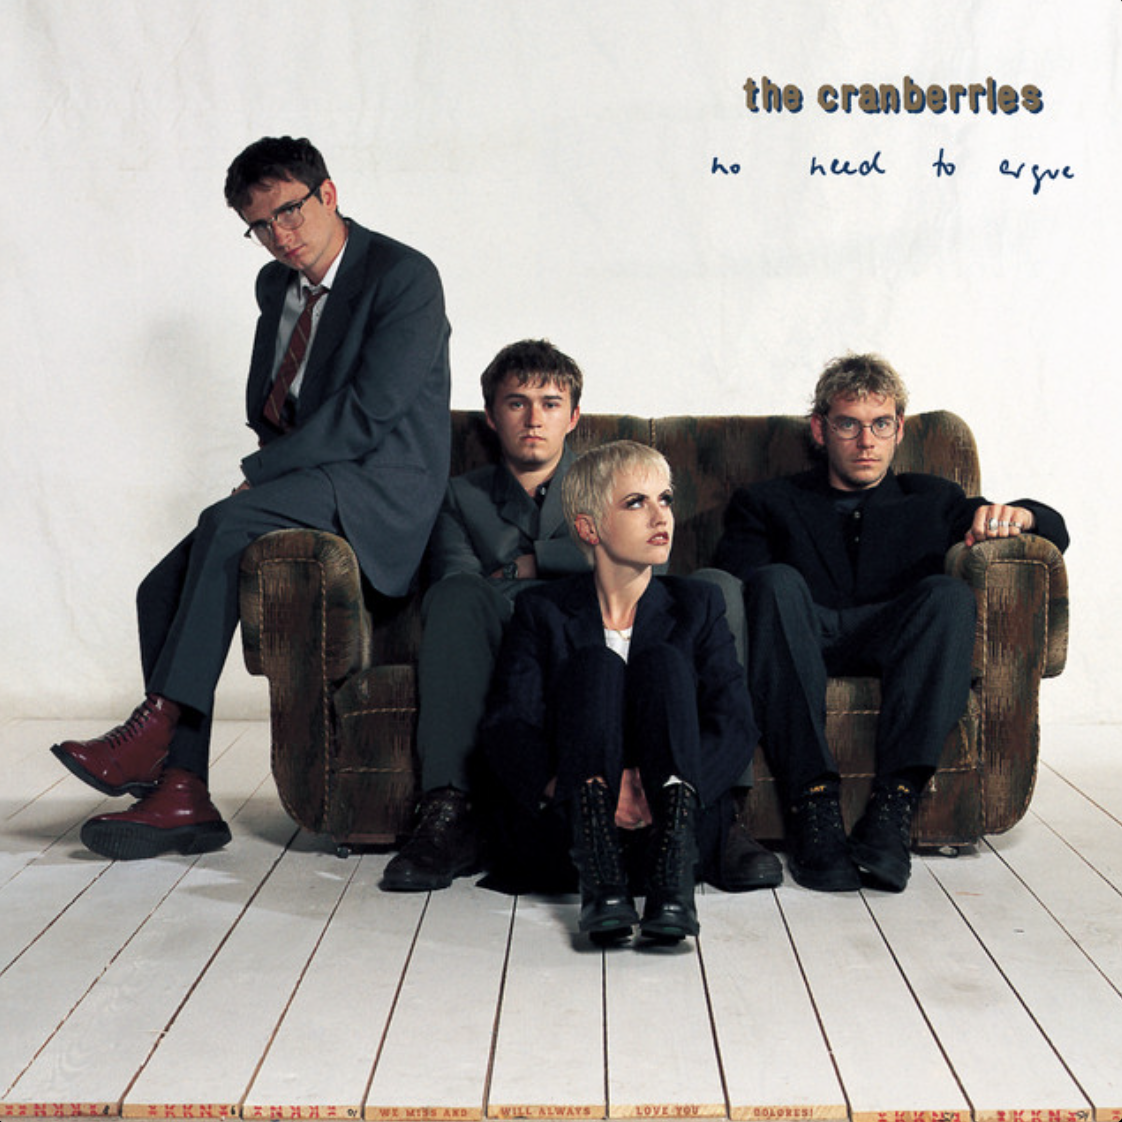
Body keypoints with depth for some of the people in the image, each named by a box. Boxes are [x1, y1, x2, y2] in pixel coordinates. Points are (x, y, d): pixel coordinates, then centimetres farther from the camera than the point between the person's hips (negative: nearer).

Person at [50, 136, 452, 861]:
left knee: (226, 523, -32)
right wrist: (267, 467, 4)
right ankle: (182, 794, -10)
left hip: (384, 485, -8)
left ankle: (157, 723, -25)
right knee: (162, 591, -9)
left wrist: (258, 473, -16)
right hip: (306, 484, 8)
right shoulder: (276, 285, 14)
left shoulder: (405, 277, -11)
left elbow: (369, 410, -19)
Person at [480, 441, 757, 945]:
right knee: (594, 664, -21)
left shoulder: (697, 604, 13)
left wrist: (656, 790, -22)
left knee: (663, 659, -19)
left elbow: (735, 723, -1)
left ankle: (672, 882, -38)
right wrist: (562, 786, -27)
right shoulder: (542, 611, 10)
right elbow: (506, 724, -4)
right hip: (570, 826, 0)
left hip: (679, 826, 1)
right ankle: (599, 878, -40)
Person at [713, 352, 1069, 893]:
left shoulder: (933, 500, 29)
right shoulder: (764, 504, 24)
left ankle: (894, 803, -41)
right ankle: (813, 801, -40)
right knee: (777, 581, -33)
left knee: (949, 594, -30)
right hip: (802, 647, -1)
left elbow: (1054, 531, 21)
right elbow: (739, 576, 4)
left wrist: (1015, 514, -4)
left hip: (890, 645, 1)